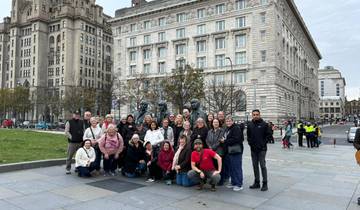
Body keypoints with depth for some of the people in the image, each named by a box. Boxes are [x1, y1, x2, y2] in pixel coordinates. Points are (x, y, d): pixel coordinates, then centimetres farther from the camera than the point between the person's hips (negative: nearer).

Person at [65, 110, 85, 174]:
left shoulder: (81, 122, 12)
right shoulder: (69, 122, -1)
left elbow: (83, 130, 17)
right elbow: (66, 132, -4)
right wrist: (71, 137, -9)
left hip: (80, 142, 4)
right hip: (72, 142, -4)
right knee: (69, 156, -1)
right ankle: (68, 169, 8)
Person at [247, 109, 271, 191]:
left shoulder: (264, 124, -4)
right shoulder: (249, 124, 7)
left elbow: (267, 135, -3)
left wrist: (264, 144, -9)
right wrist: (250, 143, 3)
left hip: (262, 149, -4)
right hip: (253, 149, 4)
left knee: (262, 165, -3)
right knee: (255, 166, 11)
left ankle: (265, 183, 6)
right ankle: (257, 182, 20)